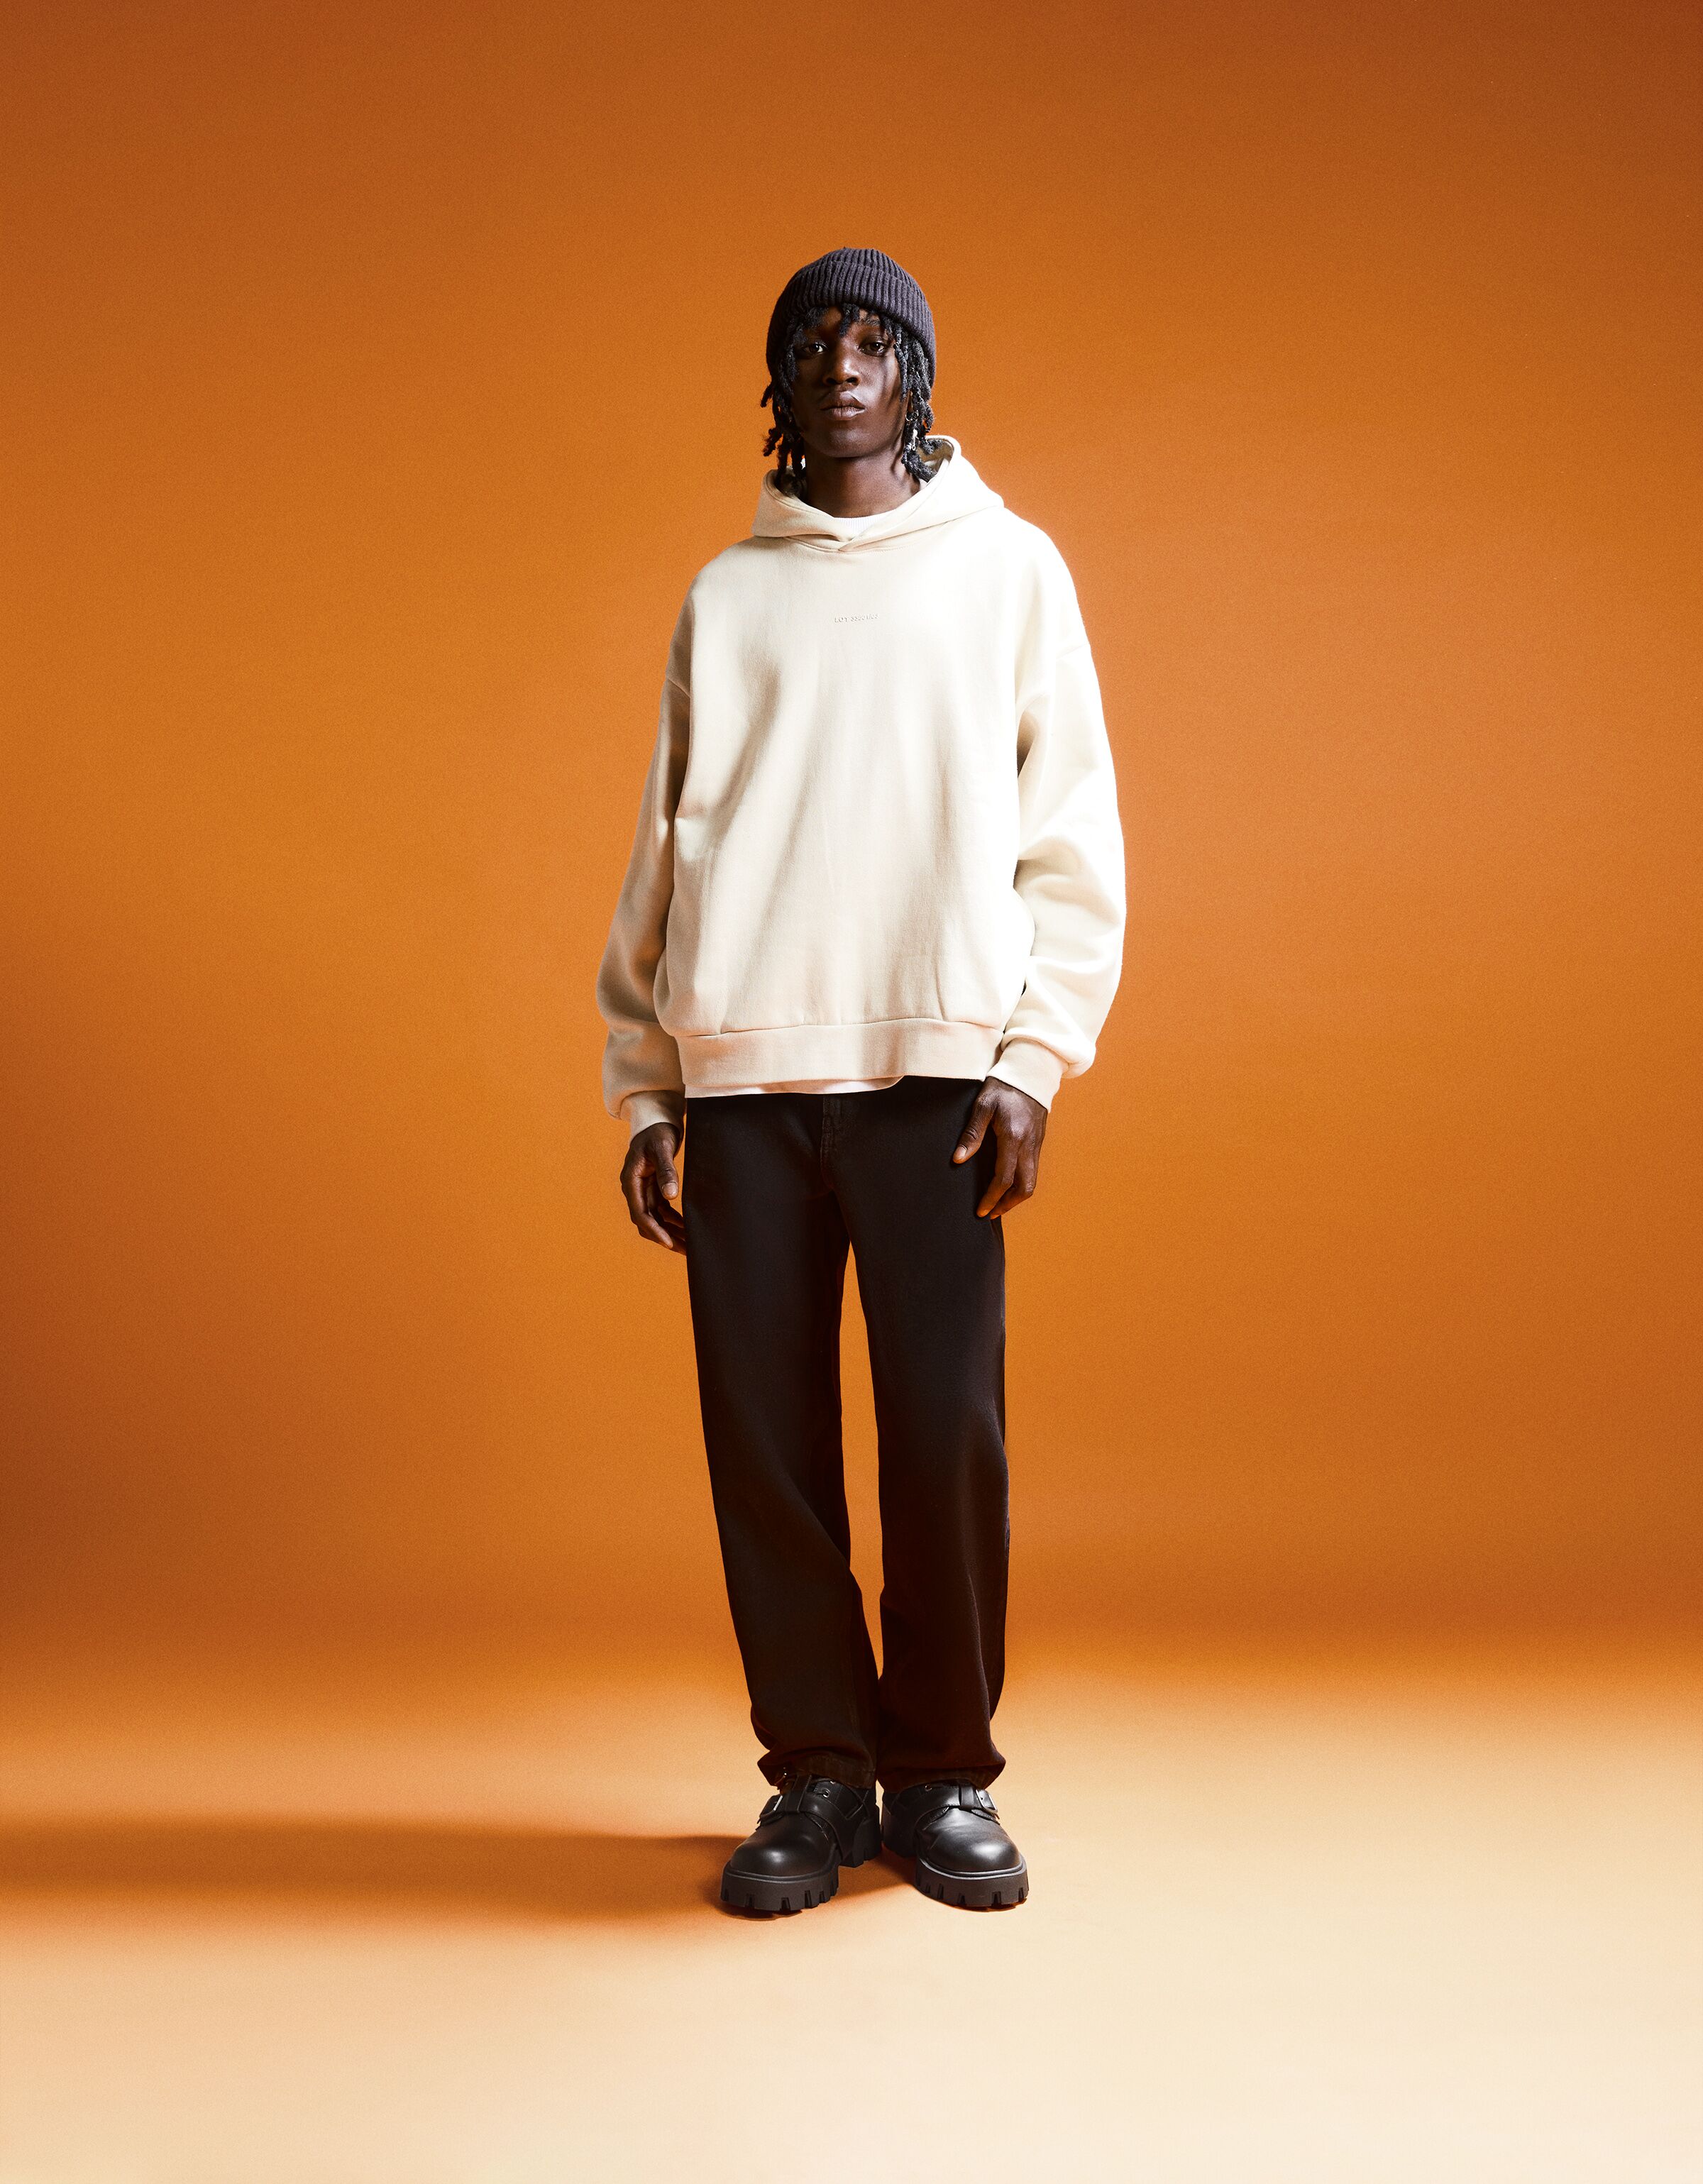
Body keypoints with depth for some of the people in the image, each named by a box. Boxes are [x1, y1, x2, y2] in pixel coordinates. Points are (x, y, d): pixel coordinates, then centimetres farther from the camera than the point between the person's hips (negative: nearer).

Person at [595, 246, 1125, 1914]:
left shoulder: (1007, 569, 11)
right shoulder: (725, 598, 17)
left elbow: (1073, 838, 5)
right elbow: (663, 854, 14)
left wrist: (1034, 1059, -5)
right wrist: (642, 1092, 7)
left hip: (935, 1070, -2)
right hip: (743, 1079, 2)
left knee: (947, 1436, -4)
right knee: (763, 1443, 1)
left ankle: (942, 1777, 13)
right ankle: (816, 1775, 14)